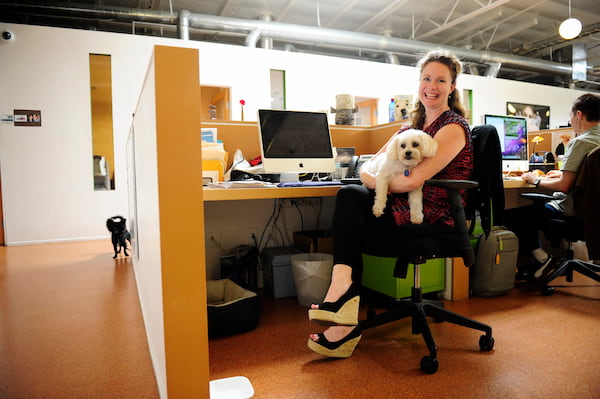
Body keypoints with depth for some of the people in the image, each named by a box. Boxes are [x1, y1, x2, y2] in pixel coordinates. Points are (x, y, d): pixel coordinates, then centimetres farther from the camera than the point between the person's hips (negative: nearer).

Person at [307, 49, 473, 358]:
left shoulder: (453, 127, -8)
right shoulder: (414, 124, 17)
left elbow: (413, 181, -22)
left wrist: (373, 178, -7)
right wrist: (371, 175, -14)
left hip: (435, 221, -7)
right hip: (408, 208, 7)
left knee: (348, 229, -15)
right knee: (349, 196, -18)